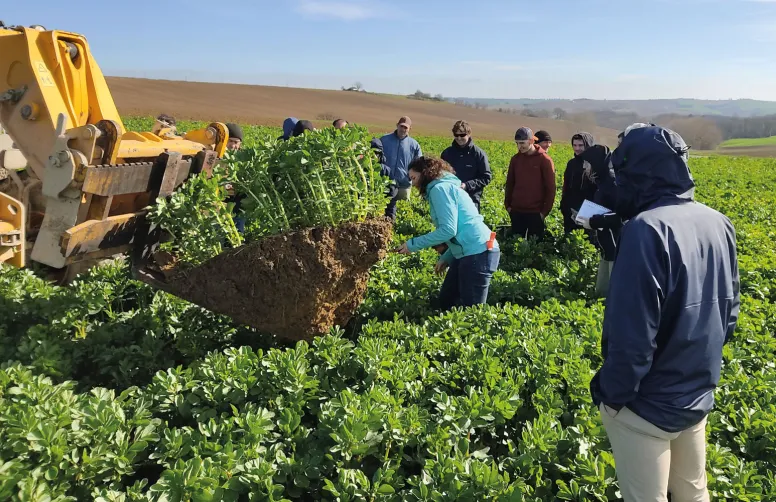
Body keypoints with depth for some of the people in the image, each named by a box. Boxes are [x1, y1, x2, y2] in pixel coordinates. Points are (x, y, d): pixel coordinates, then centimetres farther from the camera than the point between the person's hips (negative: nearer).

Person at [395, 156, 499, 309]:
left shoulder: (439, 188, -8)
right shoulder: (446, 186, 21)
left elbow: (448, 230, -18)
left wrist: (413, 244, -10)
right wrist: (446, 258, 18)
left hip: (478, 252, -10)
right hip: (470, 252, 10)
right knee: (446, 301, 18)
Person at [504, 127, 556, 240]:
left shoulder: (544, 160, -7)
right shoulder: (515, 159, 7)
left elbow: (550, 188, -6)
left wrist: (545, 211, -8)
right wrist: (508, 205, 8)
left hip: (536, 213, -4)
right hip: (516, 212, 4)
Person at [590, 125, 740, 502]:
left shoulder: (647, 229, -26)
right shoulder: (718, 224, 0)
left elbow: (631, 332, -27)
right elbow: (729, 311, 10)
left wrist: (612, 393, -13)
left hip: (648, 403, -7)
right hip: (699, 395, 7)